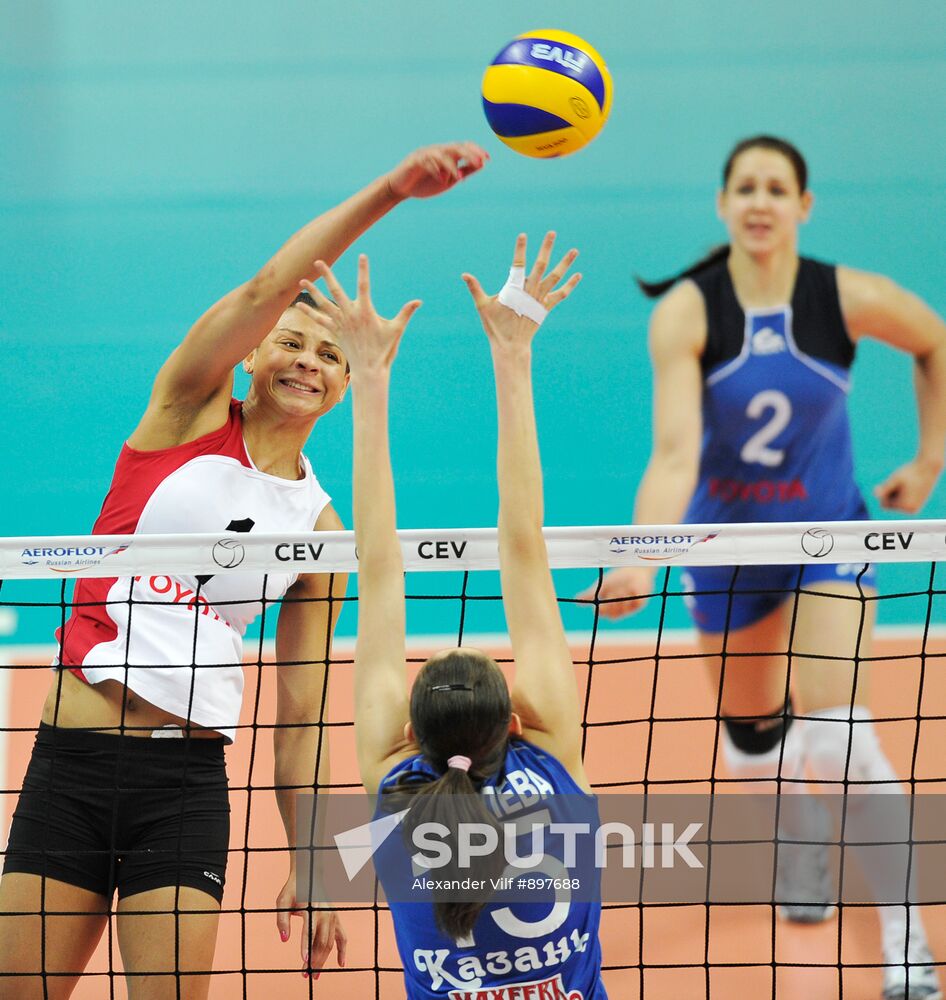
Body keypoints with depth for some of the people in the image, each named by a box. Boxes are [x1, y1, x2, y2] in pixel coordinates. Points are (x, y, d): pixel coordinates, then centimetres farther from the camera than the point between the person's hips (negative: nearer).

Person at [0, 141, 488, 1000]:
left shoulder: (320, 526, 10)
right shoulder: (192, 413, 4)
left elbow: (299, 722, 11)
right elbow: (267, 290, -13)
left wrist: (312, 863, 4)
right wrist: (389, 190, -24)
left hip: (187, 777, 2)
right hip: (70, 765, -2)